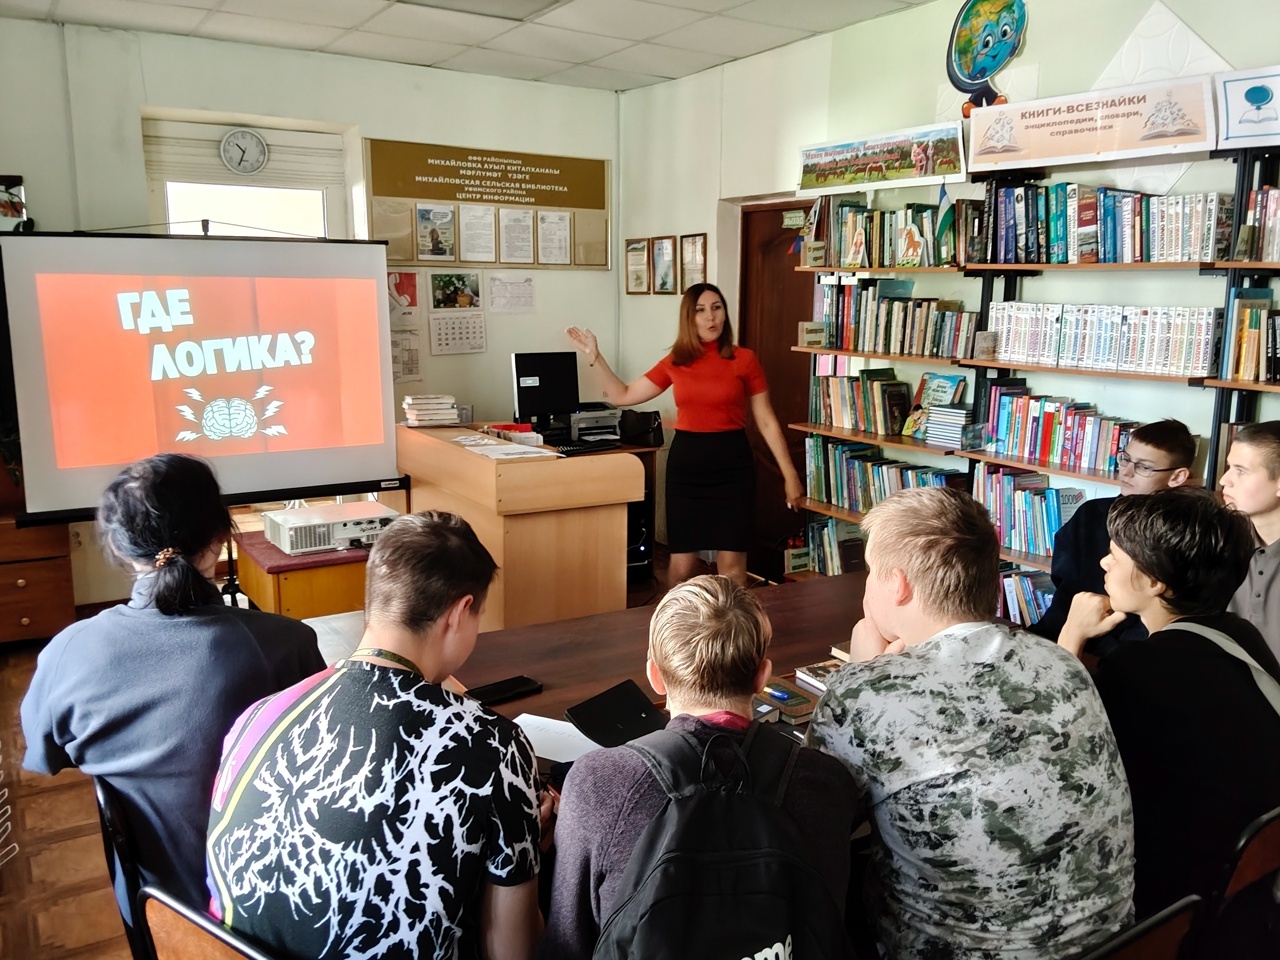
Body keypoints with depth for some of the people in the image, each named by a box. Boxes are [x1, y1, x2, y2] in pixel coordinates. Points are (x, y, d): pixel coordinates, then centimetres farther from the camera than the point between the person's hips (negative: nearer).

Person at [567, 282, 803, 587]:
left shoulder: (744, 360, -2)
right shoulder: (675, 362, 6)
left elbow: (766, 421, 2)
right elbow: (623, 396, 12)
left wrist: (789, 473, -1)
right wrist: (594, 356, 4)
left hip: (731, 463, -2)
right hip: (685, 463, 2)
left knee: (731, 564, 0)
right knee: (681, 564, 7)